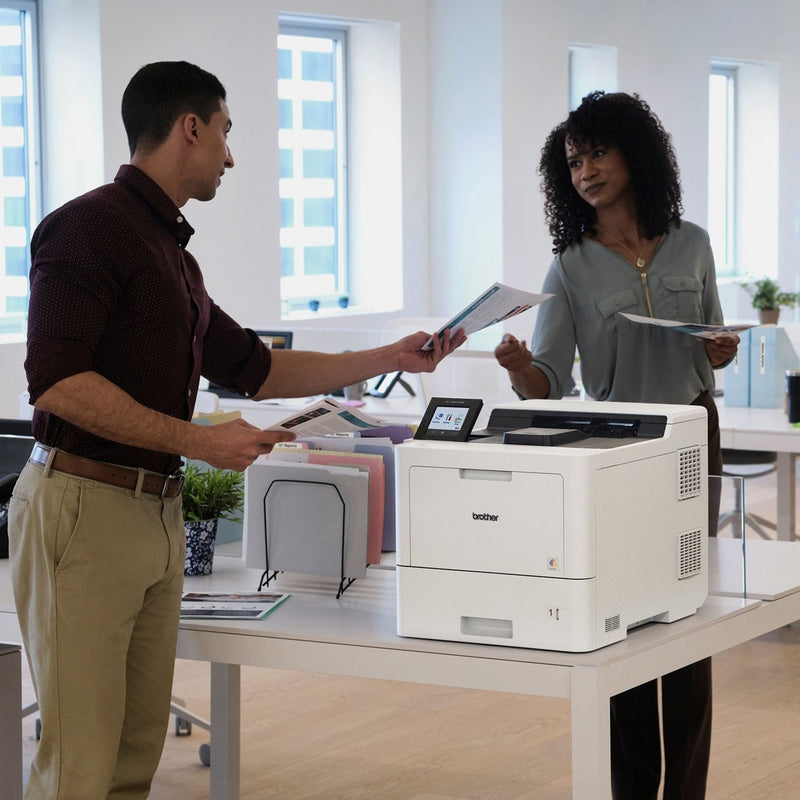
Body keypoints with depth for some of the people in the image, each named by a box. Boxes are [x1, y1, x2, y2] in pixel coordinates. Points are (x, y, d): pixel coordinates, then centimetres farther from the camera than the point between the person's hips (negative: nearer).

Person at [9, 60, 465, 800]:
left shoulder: (171, 251, 19)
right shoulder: (91, 226, -9)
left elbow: (253, 367, 29)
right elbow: (58, 380, -19)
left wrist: (390, 358, 28)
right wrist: (198, 441, -19)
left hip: (158, 511, 9)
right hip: (85, 506, -9)